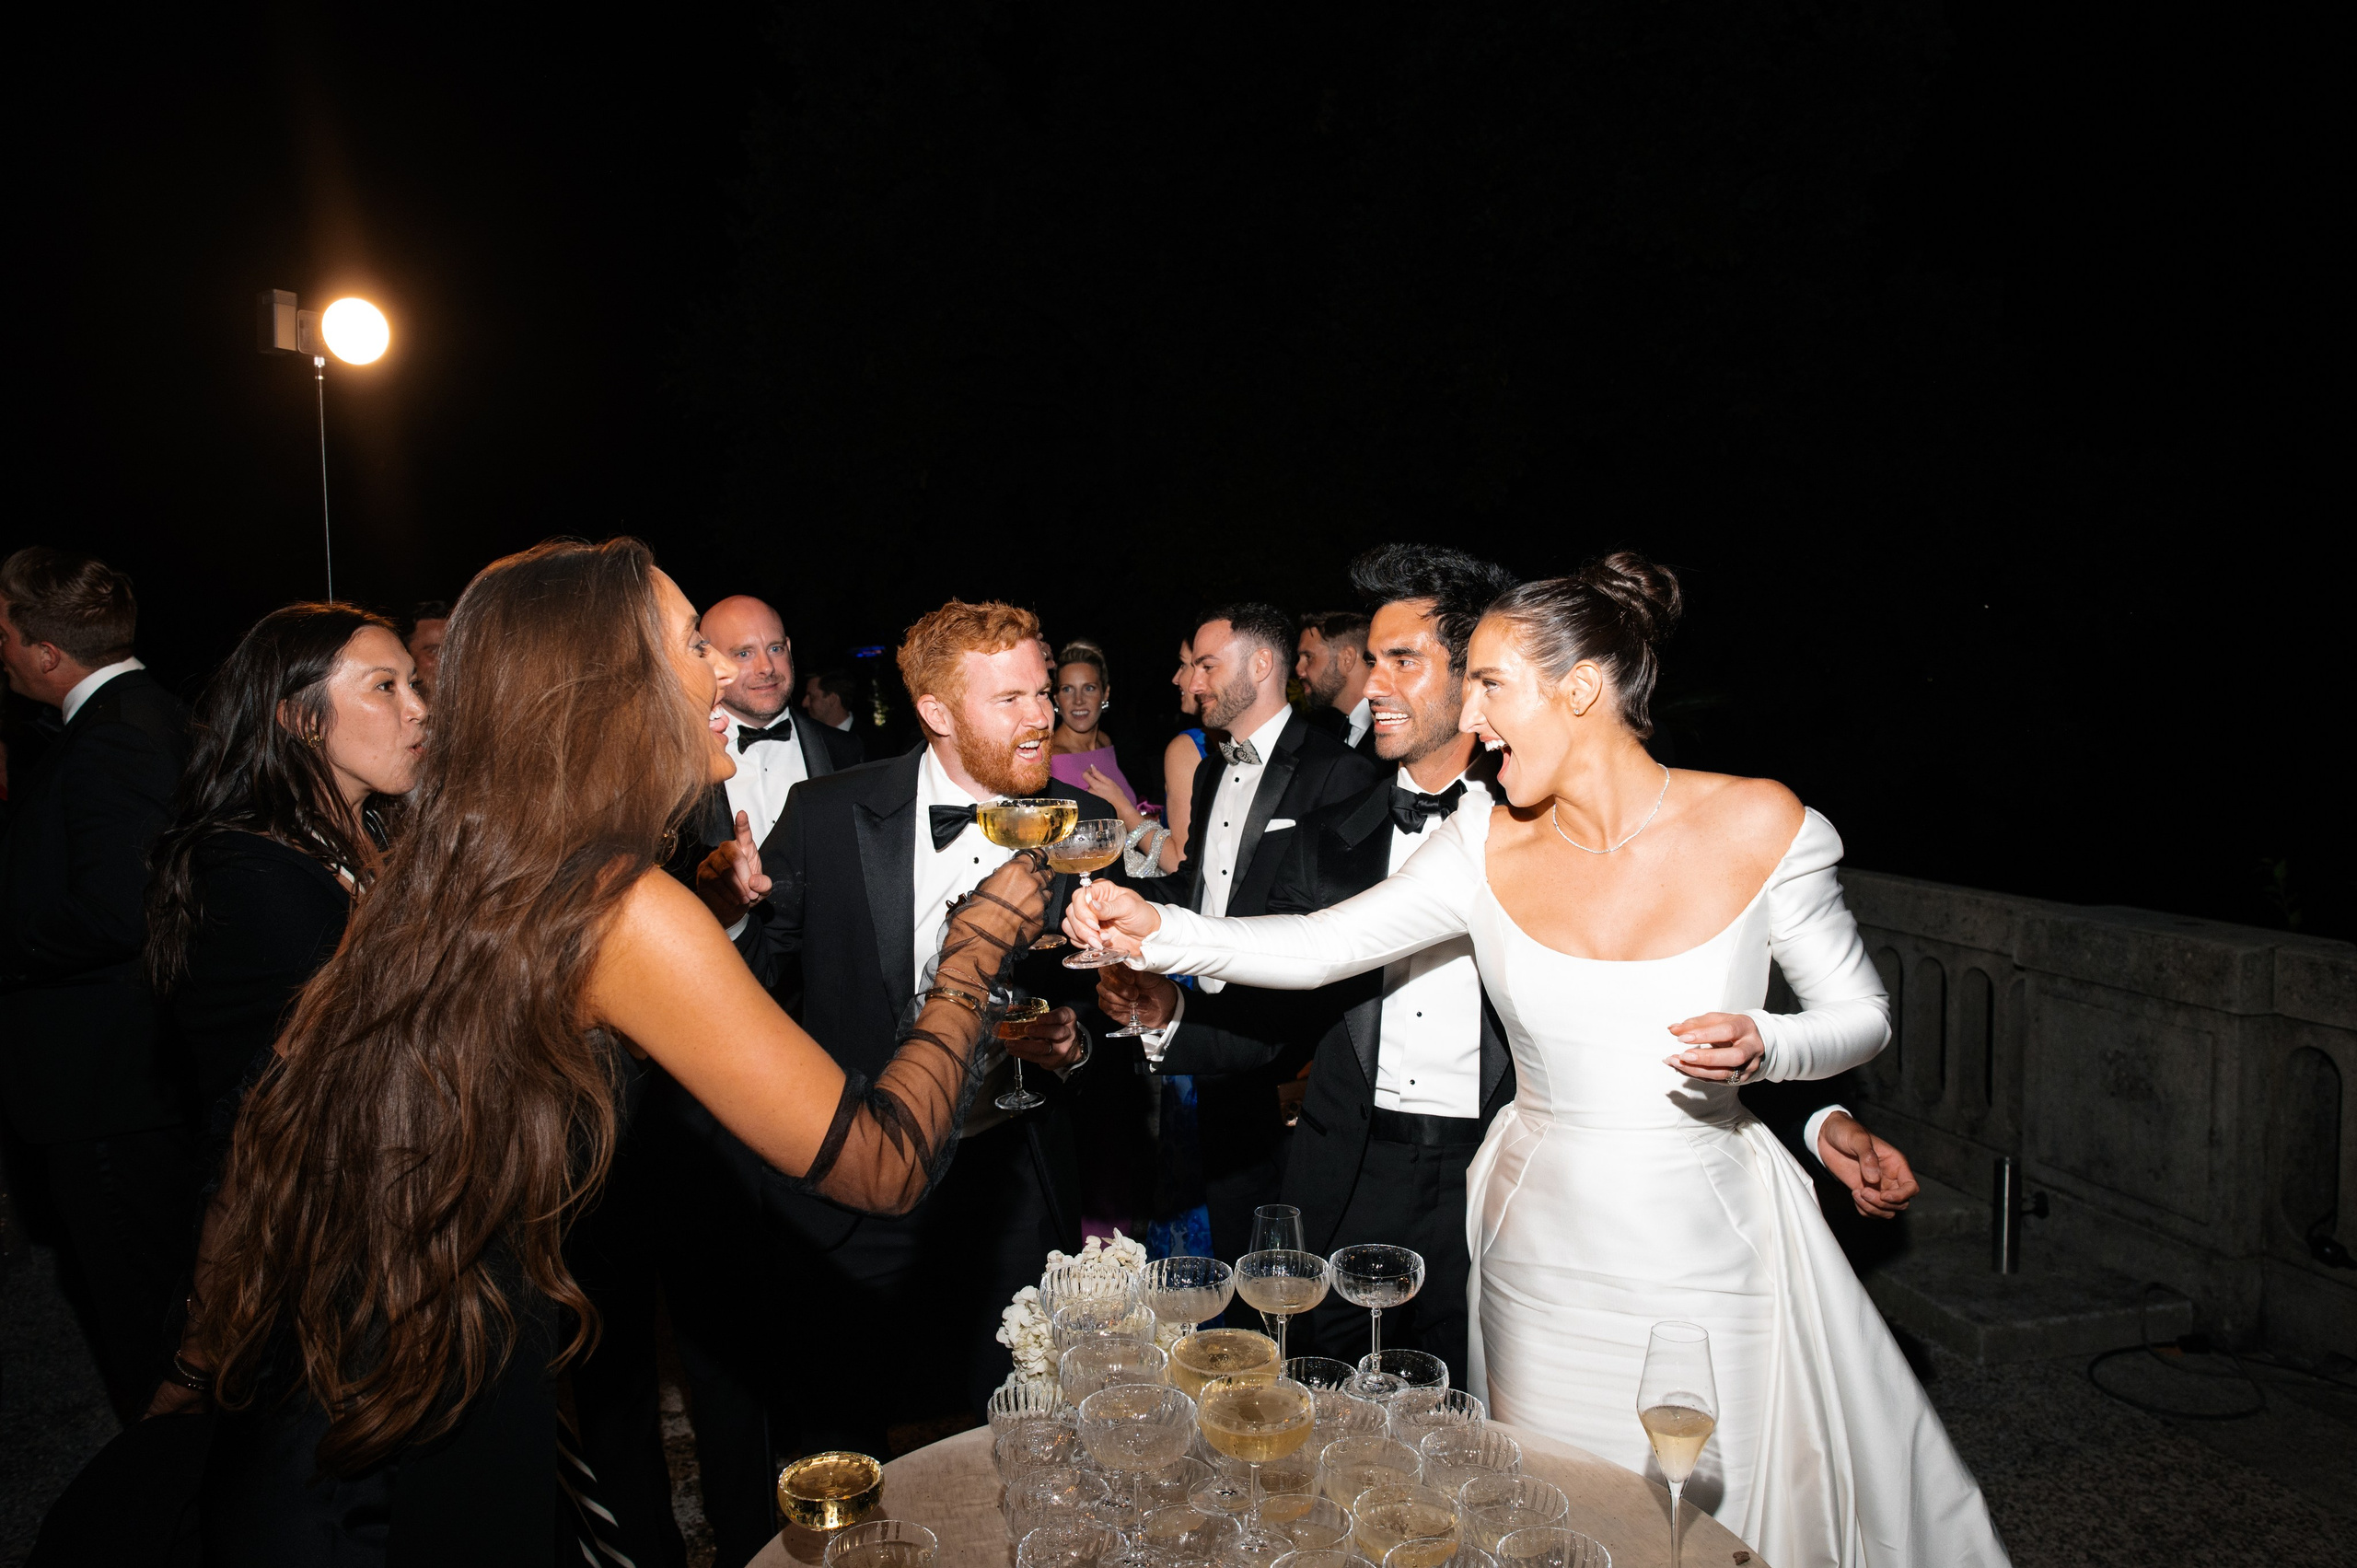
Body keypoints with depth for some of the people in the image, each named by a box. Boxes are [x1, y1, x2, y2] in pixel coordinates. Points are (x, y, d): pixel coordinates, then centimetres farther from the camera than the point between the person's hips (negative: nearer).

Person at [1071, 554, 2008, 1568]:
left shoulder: (1759, 827, -12)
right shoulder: (1488, 849, -7)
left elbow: (1862, 1013, -1)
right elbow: (1316, 946, -9)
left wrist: (1762, 1049, -22)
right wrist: (1159, 932, -23)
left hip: (1708, 1248, -1)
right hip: (1542, 1250, 2)